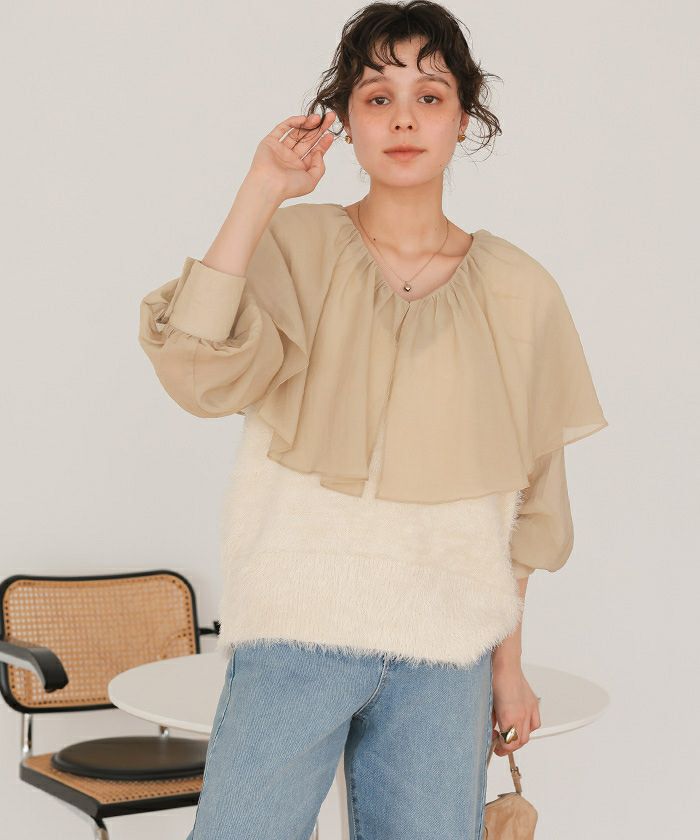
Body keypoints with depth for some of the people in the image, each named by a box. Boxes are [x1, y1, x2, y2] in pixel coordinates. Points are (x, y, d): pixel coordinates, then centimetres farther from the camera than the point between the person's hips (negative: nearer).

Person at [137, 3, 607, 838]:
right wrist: (261, 193, -20)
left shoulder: (518, 291, 4)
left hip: (445, 654, 2)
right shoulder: (298, 246, -2)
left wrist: (507, 662, 13)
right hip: (299, 630, -2)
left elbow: (522, 503, 10)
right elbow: (199, 370, -21)